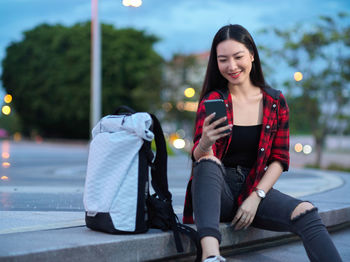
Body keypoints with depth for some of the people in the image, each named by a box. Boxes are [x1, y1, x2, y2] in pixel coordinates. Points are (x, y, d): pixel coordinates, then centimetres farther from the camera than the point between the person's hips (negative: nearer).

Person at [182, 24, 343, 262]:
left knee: (306, 213, -26)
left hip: (254, 189, 2)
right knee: (208, 162, -35)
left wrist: (256, 197, -9)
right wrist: (205, 142, -35)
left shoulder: (275, 102, 6)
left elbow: (279, 159, 6)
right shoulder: (213, 100, 0)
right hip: (218, 190, -2)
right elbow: (199, 158, -11)